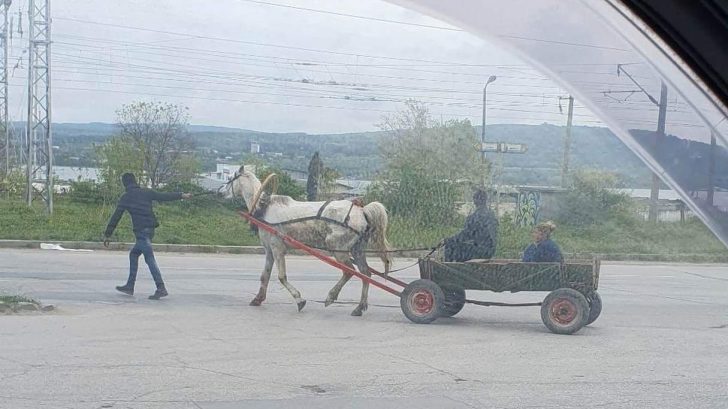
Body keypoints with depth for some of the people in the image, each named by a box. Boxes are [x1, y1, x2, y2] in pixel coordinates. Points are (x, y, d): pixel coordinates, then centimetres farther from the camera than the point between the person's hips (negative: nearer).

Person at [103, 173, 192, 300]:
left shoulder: (125, 198, 0)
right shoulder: (146, 192, 11)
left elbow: (116, 217, 1)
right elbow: (165, 196, 14)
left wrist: (107, 234, 6)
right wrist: (182, 195, 27)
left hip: (141, 231, -6)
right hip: (150, 229, 6)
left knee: (150, 259, -11)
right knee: (133, 254, 19)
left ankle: (161, 288, -19)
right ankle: (130, 286, 21)